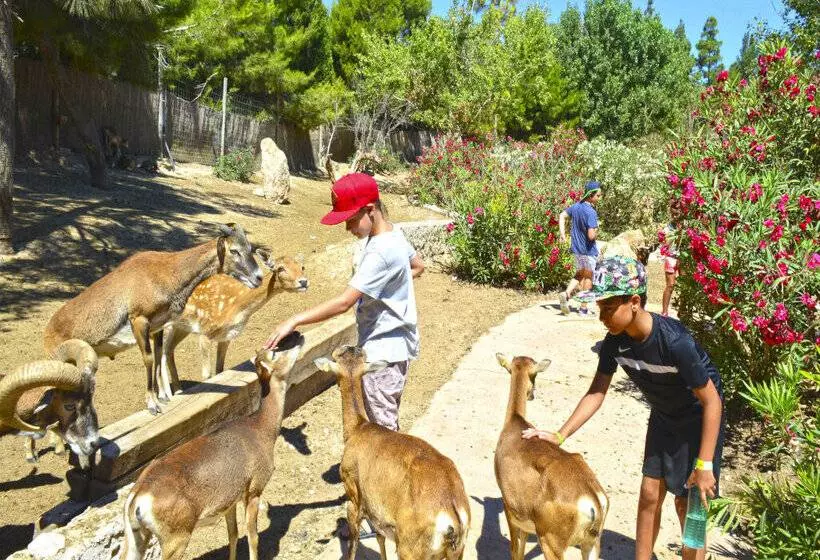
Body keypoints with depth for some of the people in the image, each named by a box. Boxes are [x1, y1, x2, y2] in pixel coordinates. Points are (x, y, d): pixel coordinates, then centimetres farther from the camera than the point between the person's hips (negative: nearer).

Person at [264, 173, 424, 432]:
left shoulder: (382, 252, -27)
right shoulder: (392, 233, 2)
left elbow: (344, 302, -30)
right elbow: (418, 266, 20)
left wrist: (295, 320, -26)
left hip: (384, 351, -10)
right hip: (382, 344, 10)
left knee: (383, 426, 3)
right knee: (376, 420, 22)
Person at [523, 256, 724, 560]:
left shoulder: (675, 341, -36)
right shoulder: (615, 341, -18)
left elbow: (712, 402, -27)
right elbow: (597, 392, -10)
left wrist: (704, 464, -25)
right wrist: (560, 435, -19)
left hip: (698, 418, -6)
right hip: (663, 416, 6)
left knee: (687, 503, 1)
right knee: (649, 495, 11)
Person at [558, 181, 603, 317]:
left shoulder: (576, 206, 0)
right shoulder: (591, 212, -24)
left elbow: (562, 216, 9)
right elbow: (591, 235, -28)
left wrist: (562, 234, 7)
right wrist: (597, 234, -6)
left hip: (576, 248, 7)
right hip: (588, 250, -7)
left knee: (580, 274, 23)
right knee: (588, 277, 9)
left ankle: (566, 294, 1)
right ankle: (583, 309, 16)